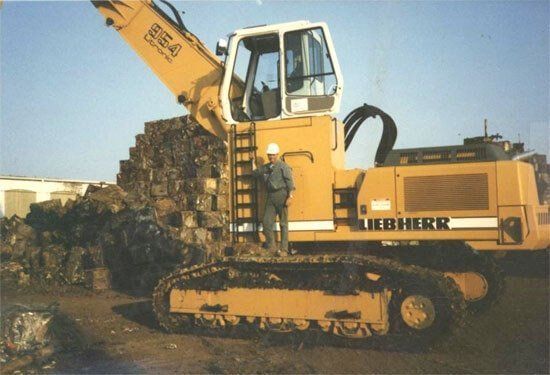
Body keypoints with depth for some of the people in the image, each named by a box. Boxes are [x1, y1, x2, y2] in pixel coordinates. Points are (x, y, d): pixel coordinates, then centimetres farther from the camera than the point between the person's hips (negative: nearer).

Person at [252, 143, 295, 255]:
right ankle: (271, 247, 14)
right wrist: (253, 162, 27)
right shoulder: (265, 167, 16)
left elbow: (290, 182, -8)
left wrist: (290, 196, -15)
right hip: (270, 196, 6)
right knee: (266, 222, 2)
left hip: (281, 195, -6)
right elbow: (256, 173, 31)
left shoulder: (283, 166, -3)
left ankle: (284, 249, 5)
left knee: (283, 223, 0)